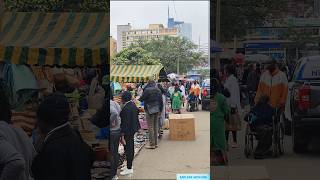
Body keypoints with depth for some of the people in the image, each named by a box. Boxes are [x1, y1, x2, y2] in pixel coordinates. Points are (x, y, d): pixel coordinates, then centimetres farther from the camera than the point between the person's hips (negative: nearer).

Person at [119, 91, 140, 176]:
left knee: (128, 148, 0)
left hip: (128, 131, -10)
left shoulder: (126, 108, -24)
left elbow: (125, 123, -24)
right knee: (131, 147, 18)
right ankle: (129, 165, 32)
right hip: (133, 129, 10)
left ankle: (129, 169, 8)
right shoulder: (133, 105, 4)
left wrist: (122, 135, -21)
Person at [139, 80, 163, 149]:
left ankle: (152, 144, -1)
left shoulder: (147, 90, -13)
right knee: (156, 126, 13)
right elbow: (161, 101, 8)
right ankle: (156, 143, 19)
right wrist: (160, 109, 17)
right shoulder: (158, 90, 5)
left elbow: (141, 99, -6)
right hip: (157, 110, 6)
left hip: (150, 110, -6)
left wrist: (140, 98, 16)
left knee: (150, 127, -2)